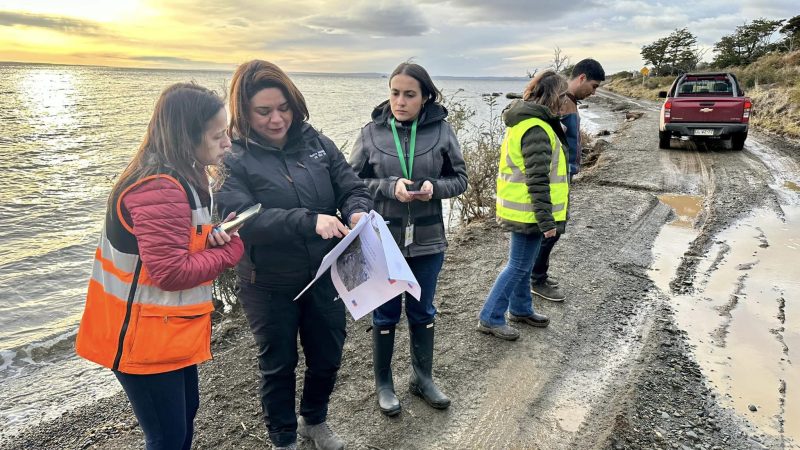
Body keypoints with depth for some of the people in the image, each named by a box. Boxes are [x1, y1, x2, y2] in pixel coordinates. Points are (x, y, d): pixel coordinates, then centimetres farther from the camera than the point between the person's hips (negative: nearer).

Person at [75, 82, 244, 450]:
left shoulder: (179, 178, 6)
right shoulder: (160, 189, -26)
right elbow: (171, 272, -27)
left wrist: (212, 237, -7)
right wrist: (231, 250, -16)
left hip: (169, 329, 10)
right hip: (145, 335, -9)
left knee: (185, 411, 23)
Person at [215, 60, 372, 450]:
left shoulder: (316, 142, -1)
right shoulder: (231, 158, -12)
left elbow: (352, 188, 0)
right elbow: (240, 217, -26)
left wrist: (358, 212, -24)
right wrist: (309, 221, -36)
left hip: (325, 277, 4)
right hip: (269, 286, -3)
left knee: (327, 357, 20)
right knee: (278, 366, 16)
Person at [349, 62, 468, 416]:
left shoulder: (441, 130, -6)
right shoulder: (371, 132, -7)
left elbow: (459, 178, 1)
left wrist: (435, 186, -20)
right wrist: (389, 187, -20)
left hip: (427, 239, 1)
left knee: (423, 311, 17)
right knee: (385, 313, 13)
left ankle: (423, 378, 38)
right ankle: (383, 383, 34)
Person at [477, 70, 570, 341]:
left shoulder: (524, 121, 12)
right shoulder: (536, 129, -22)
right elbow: (537, 180, -24)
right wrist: (547, 220, -20)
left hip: (521, 209, 10)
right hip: (529, 212, -10)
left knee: (522, 264, 21)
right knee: (519, 266, 0)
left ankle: (520, 309, 37)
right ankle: (490, 318, 10)